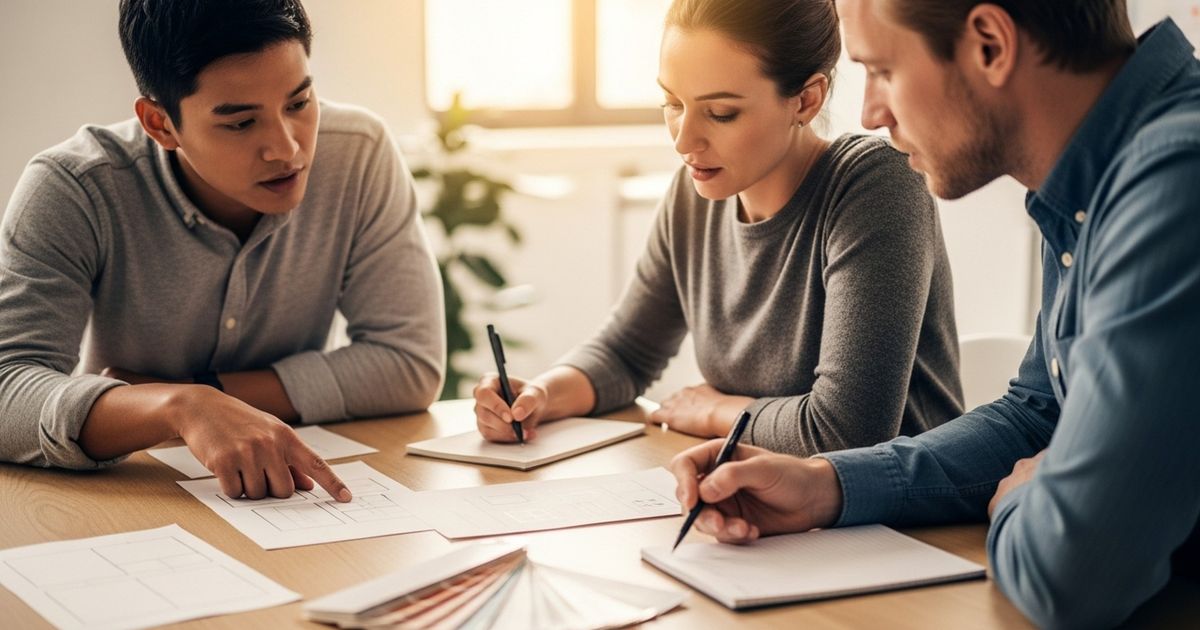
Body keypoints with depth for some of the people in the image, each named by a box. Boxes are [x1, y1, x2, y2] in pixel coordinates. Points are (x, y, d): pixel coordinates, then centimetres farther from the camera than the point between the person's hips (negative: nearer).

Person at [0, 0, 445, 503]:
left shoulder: (359, 155, -12)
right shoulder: (70, 193, -18)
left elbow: (411, 364, -12)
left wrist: (204, 388, -17)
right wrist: (179, 406, -44)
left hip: (288, 491, 1)